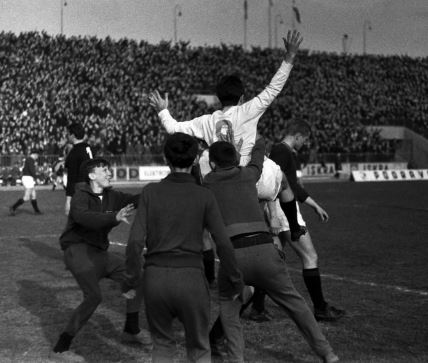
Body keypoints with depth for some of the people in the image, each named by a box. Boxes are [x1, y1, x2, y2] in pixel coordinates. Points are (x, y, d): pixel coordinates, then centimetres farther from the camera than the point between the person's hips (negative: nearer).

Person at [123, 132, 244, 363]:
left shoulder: (151, 192, 2)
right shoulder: (204, 196, 0)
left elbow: (135, 241, -4)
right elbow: (223, 243, -5)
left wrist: (131, 281, 5)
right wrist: (234, 282, 6)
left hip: (156, 277, 1)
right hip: (191, 278, -1)